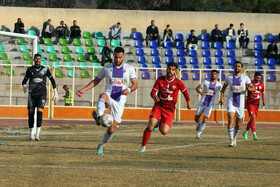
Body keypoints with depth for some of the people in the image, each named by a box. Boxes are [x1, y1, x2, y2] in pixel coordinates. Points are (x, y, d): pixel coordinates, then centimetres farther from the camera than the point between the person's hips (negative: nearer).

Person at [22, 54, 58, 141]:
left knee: (39, 111, -18)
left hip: (42, 94, -2)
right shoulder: (30, 70, 7)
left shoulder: (45, 69, 4)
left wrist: (55, 92, 12)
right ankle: (31, 134, 8)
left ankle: (37, 133, -22)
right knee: (31, 113, -1)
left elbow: (52, 80, 13)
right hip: (32, 94, 2)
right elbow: (24, 80, 11)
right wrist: (24, 86, -12)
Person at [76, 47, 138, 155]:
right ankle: (99, 116, -71)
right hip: (109, 97, 0)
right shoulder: (106, 68, 8)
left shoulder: (129, 69, 6)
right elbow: (96, 81, 15)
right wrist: (83, 90, 4)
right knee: (103, 96, -41)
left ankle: (101, 146, 25)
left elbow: (135, 84, 8)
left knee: (111, 129, -2)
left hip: (120, 101, 0)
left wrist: (129, 90, -14)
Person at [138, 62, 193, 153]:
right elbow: (153, 92, -2)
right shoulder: (160, 80, -2)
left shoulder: (178, 83, -7)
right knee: (150, 126, -19)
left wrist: (188, 103, 23)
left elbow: (185, 91, 11)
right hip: (158, 105, 1)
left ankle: (160, 123, 25)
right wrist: (154, 96, -27)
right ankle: (143, 147, -4)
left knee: (164, 132, -13)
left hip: (169, 108, -1)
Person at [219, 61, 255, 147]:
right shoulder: (229, 77, 4)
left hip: (240, 103, 1)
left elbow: (253, 88, 4)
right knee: (230, 119, -21)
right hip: (231, 102, -1)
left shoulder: (245, 77, 1)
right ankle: (231, 141, -22)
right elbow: (224, 87, 18)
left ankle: (234, 138, 35)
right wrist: (222, 97, 4)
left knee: (239, 122, 10)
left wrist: (250, 88, -20)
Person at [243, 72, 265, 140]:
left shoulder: (261, 84, 4)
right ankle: (254, 135, -23)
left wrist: (264, 101, -1)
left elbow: (263, 93, 14)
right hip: (250, 103, -5)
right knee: (253, 117, -19)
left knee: (253, 119, 10)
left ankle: (245, 132, 29)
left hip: (256, 104, 5)